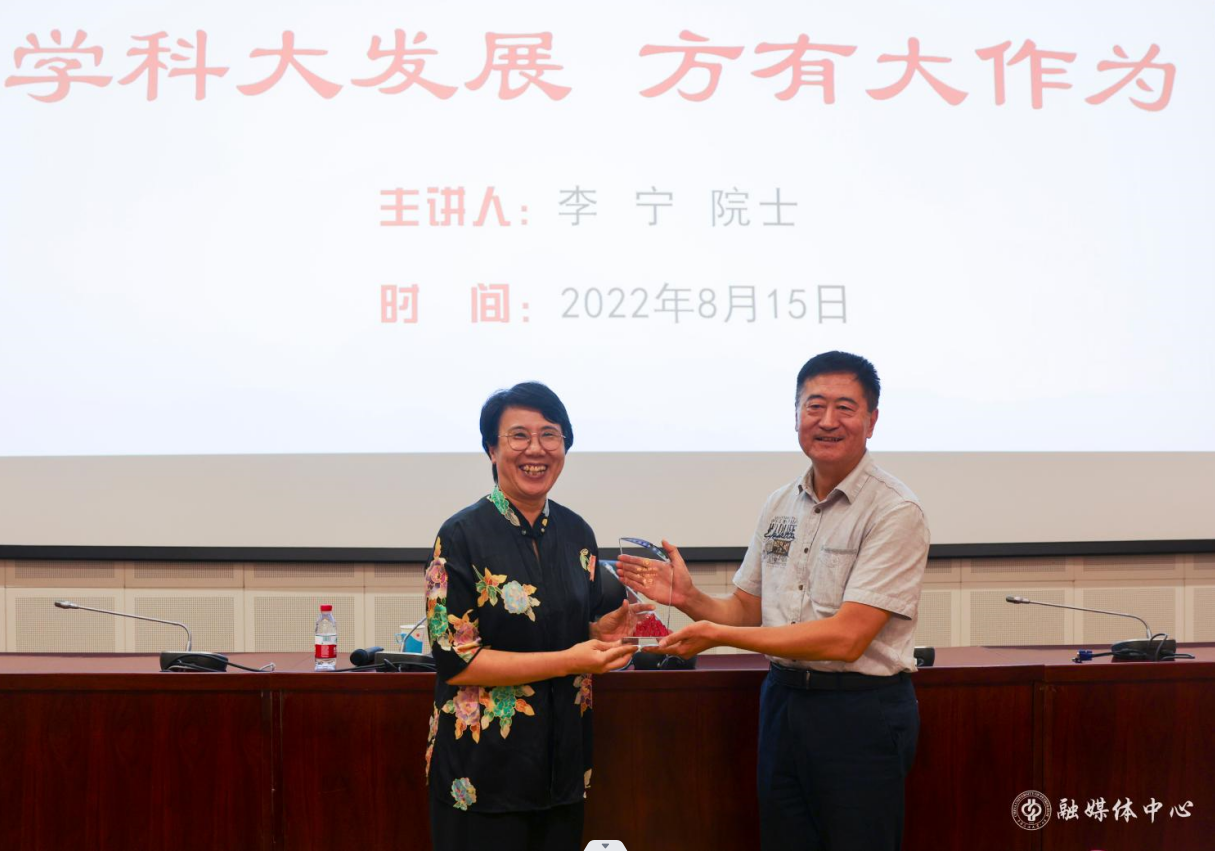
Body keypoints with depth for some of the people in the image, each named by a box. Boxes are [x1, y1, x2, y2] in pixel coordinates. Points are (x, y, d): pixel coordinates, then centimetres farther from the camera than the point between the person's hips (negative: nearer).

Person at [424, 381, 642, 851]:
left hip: (563, 759, 5)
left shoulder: (576, 532, 5)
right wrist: (566, 661, -21)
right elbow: (455, 660, -15)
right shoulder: (462, 535, -11)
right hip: (484, 768, -5)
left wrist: (607, 631, -8)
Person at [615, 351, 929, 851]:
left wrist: (718, 634, -19)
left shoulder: (895, 512, -13)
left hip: (861, 712, -6)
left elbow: (845, 638, -20)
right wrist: (689, 599, -7)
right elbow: (746, 611, 14)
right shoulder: (780, 506, 9)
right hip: (783, 699, 6)